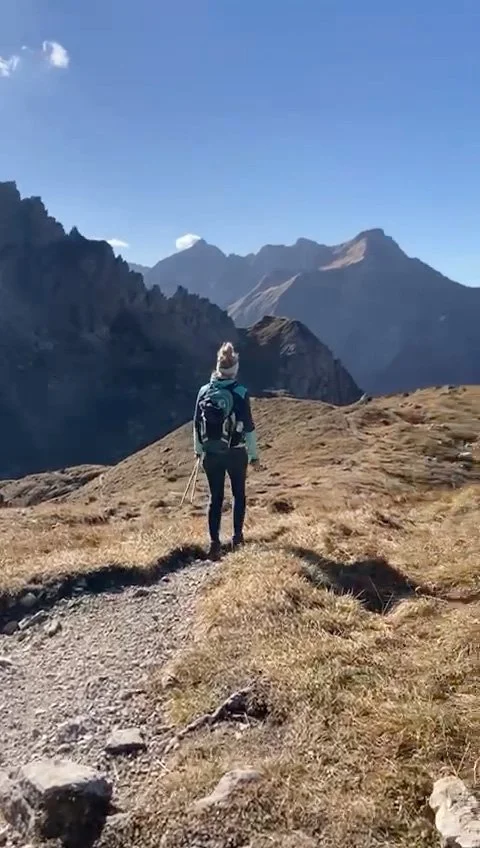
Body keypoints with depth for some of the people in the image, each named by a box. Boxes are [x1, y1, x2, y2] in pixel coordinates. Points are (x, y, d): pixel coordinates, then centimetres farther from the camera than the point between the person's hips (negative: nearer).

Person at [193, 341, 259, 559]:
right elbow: (249, 427, -9)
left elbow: (197, 424, 5)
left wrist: (198, 449, 17)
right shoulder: (240, 393, -12)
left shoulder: (204, 391, -2)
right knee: (239, 494, 18)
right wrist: (254, 454, 1)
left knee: (215, 497, 10)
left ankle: (215, 543, 3)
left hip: (211, 454, 2)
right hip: (236, 453, -2)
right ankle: (237, 536, 27)